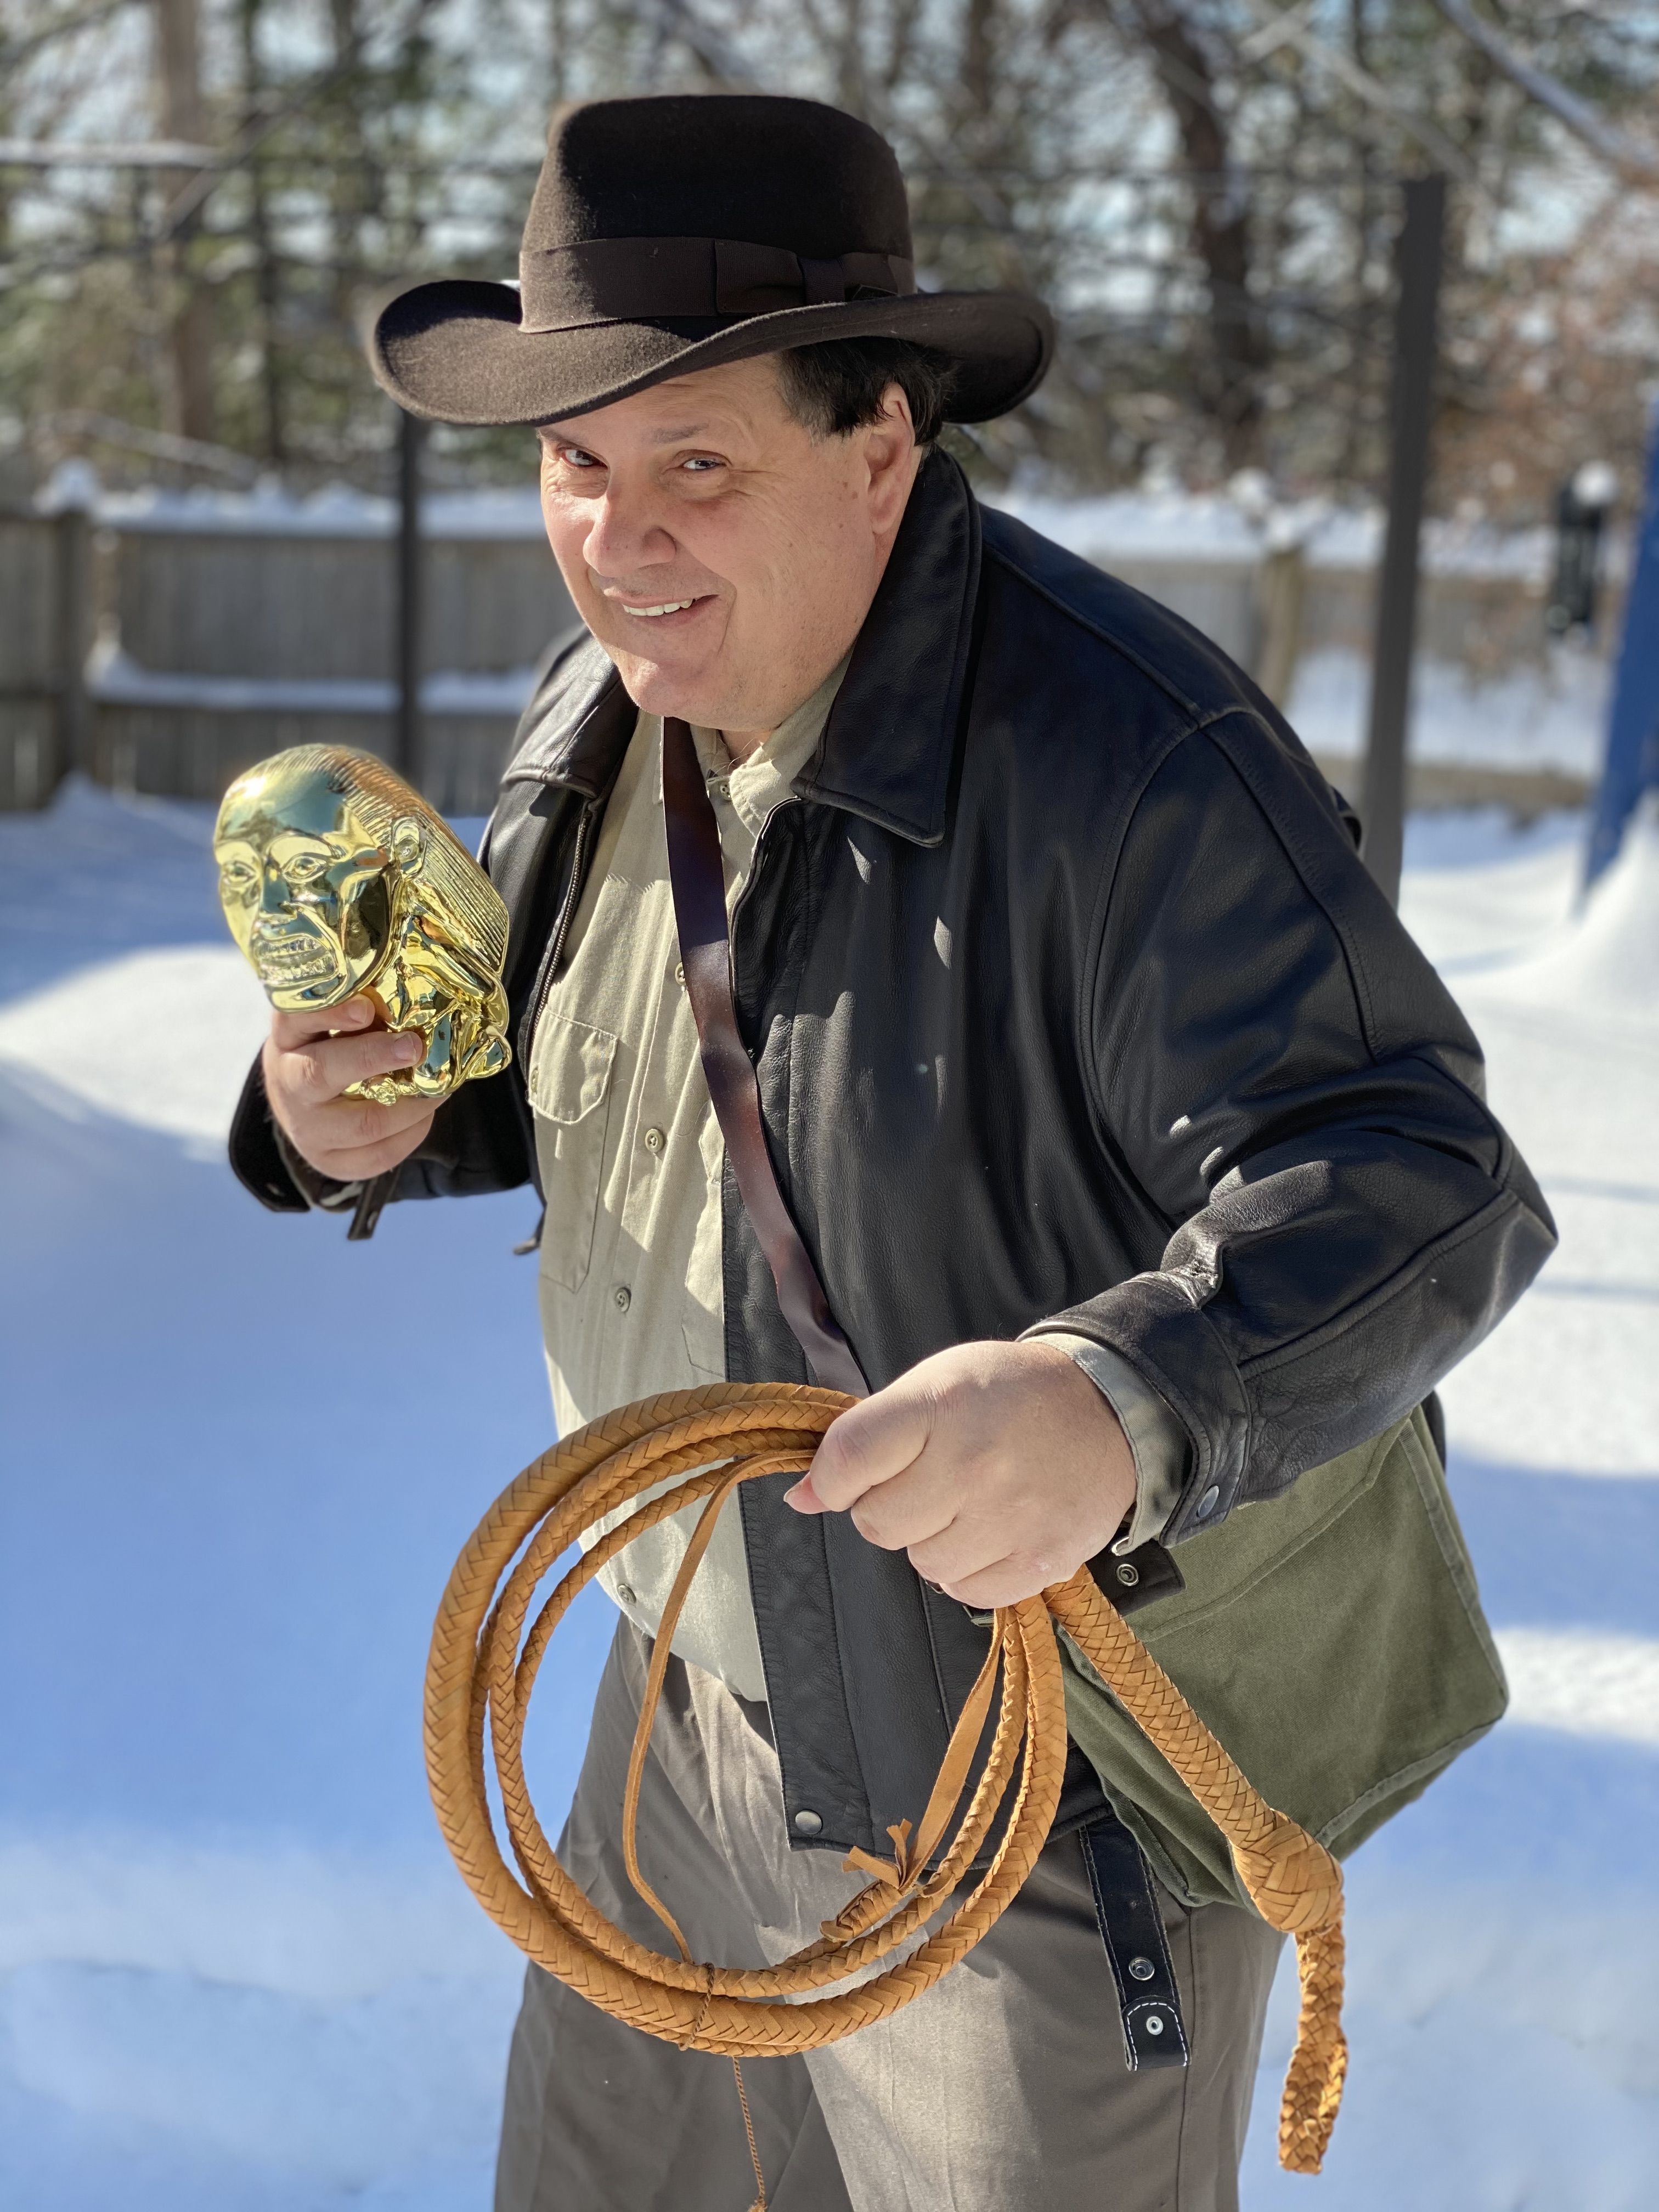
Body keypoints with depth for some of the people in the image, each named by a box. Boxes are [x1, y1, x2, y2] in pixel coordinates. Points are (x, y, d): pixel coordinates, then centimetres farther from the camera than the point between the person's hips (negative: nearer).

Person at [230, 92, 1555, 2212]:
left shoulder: (1130, 759, -27)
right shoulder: (607, 710, 0)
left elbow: (1413, 1181, -31)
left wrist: (1117, 1407, -50)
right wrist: (376, 1126, -7)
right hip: (705, 1707, 8)